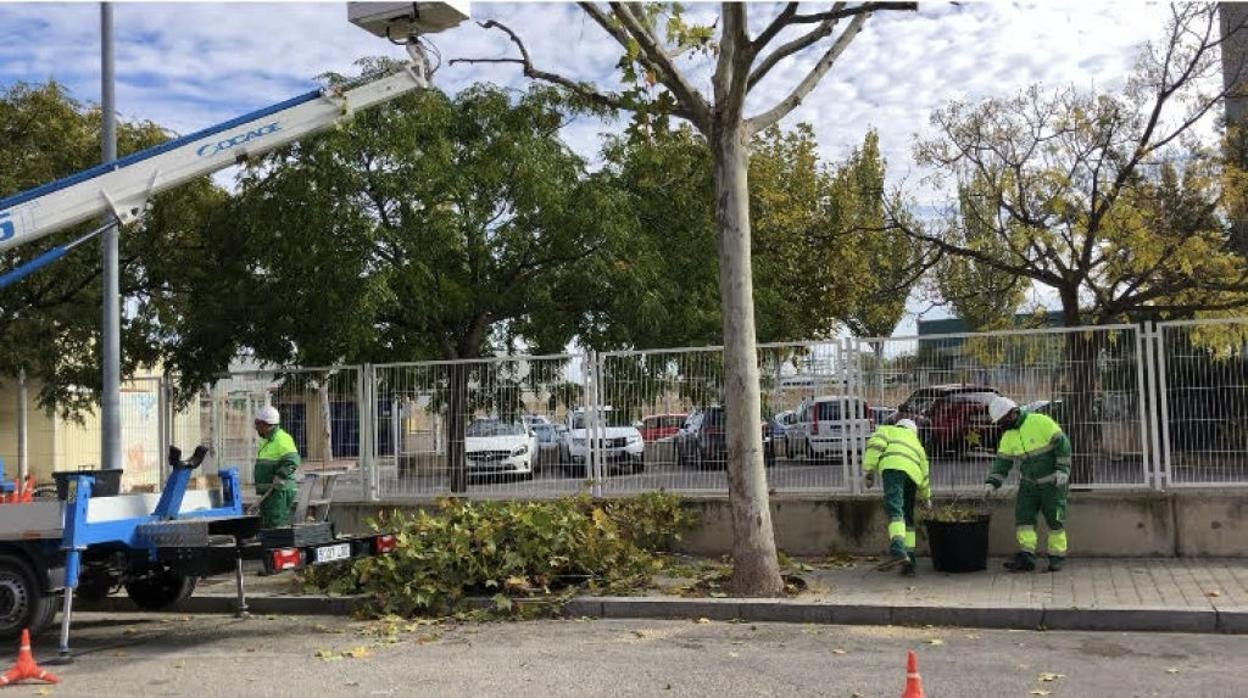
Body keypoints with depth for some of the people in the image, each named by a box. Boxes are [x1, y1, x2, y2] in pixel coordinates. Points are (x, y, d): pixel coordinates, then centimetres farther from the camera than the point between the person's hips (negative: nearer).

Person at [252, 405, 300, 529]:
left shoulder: (281, 439, -13)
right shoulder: (267, 441, 20)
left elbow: (292, 461, -23)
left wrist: (280, 476, -32)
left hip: (279, 490, -11)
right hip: (269, 491, 11)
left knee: (276, 524, -13)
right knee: (266, 524, 14)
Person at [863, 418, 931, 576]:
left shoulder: (887, 430, 28)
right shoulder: (916, 444, 40)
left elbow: (875, 445, 6)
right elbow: (924, 472, 42)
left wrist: (869, 470, 0)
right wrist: (926, 497, 54)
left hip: (894, 468, -5)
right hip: (913, 474, 5)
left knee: (894, 509, -21)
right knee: (907, 517, 15)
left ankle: (898, 551, -41)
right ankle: (908, 563, 10)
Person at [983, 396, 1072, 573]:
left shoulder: (1040, 422, -18)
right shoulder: (1008, 436, 2)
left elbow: (1062, 443, -17)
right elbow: (1002, 462, 4)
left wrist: (1062, 470, -21)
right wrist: (991, 483, -6)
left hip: (1052, 482, -6)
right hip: (1029, 483, 6)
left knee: (1055, 519, 0)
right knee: (1023, 517, -4)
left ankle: (1057, 557, 11)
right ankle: (1026, 557, -6)